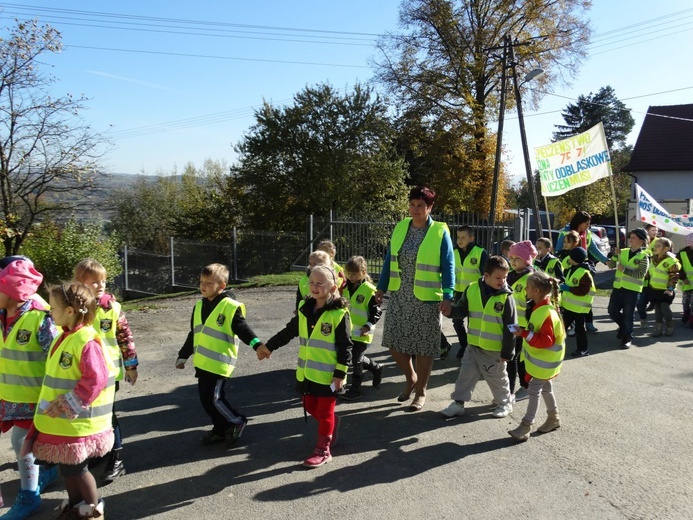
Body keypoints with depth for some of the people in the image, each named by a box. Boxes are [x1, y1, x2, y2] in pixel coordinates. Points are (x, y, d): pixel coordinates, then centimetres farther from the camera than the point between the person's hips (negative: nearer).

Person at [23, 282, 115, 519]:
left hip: (78, 423, -8)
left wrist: (66, 405, -21)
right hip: (62, 420, 8)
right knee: (66, 466, 20)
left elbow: (95, 380, -27)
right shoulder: (65, 336, 6)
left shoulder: (86, 341, -24)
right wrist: (56, 405, 17)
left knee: (76, 468, 6)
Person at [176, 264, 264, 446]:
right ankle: (221, 429, 29)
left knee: (214, 398, -6)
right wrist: (183, 356, 28)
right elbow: (194, 334, 22)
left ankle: (237, 421, 17)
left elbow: (243, 329, -17)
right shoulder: (199, 306, 12)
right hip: (202, 362, 8)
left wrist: (257, 344, -33)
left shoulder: (231, 307, -12)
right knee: (205, 398, 12)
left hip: (219, 363, -8)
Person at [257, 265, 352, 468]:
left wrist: (340, 373, -15)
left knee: (324, 412, 5)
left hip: (328, 374, -6)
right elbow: (289, 331, 16)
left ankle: (323, 450, 20)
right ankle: (332, 424, 45)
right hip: (306, 372, 6)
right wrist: (269, 346, 18)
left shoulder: (339, 313, -15)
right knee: (310, 407, 18)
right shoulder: (305, 309, 4)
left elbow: (345, 346, -14)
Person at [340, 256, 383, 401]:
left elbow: (376, 312, -13)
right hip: (348, 331, 7)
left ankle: (355, 388, 14)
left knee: (357, 360, 1)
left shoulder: (369, 290, -16)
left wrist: (368, 326, -22)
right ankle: (376, 368, 41)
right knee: (357, 358, 18)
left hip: (361, 333, -7)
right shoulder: (346, 287, 5)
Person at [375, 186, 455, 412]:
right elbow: (390, 259, 10)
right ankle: (411, 378, 33)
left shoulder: (440, 232, -8)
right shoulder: (400, 227, 5)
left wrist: (447, 296, -17)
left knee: (423, 346, 5)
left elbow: (448, 266, -8)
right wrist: (381, 287, 10)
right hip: (399, 297, 4)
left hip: (426, 300, -4)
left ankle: (421, 392, 24)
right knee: (394, 342, 6)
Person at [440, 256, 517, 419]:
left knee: (498, 379, 14)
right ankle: (458, 403, 24)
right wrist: (451, 311, -15)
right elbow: (462, 309, 8)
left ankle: (504, 402, 36)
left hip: (495, 350, -3)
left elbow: (510, 327, -11)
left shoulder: (506, 297, -14)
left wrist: (507, 352, -10)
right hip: (473, 345, 3)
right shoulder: (472, 289, -5)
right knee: (466, 375, 11)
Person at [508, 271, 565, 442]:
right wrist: (524, 332, 5)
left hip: (544, 361, -10)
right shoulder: (539, 307, 2)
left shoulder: (547, 314, -29)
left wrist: (524, 334, -33)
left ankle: (526, 426, 5)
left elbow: (546, 340, -32)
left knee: (534, 390, -3)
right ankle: (553, 418, 36)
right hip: (539, 358, 10)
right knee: (544, 388, 20)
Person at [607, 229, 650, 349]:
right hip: (618, 287, 5)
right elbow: (612, 265, 8)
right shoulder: (623, 252, 8)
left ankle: (627, 338, 16)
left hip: (632, 290, -5)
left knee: (628, 315, 1)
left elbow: (641, 274, -16)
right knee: (612, 311, 11)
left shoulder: (643, 256, -6)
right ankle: (623, 327, 37)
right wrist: (615, 255, -8)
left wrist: (624, 269, -20)